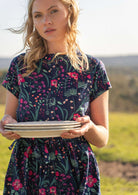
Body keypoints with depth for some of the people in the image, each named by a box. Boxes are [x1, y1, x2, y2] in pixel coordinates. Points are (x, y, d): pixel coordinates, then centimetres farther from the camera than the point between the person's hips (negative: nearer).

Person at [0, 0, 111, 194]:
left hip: (75, 177, -1)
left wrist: (88, 127, -17)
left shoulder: (92, 68, 1)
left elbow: (103, 139, 4)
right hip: (26, 177, 1)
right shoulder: (20, 65, 4)